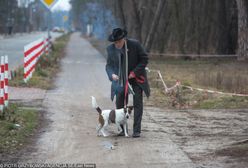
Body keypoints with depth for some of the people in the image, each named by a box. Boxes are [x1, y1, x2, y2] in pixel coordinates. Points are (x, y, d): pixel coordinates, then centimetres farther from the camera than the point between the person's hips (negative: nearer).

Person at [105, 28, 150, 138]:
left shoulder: (135, 45, -19)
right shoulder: (111, 49, -10)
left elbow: (144, 59, -10)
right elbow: (109, 65, -2)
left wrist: (134, 72, -18)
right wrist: (112, 74, -24)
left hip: (136, 77, -2)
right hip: (121, 79, 3)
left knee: (137, 103, -7)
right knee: (120, 103, -2)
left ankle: (136, 130, -3)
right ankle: (122, 128, 9)